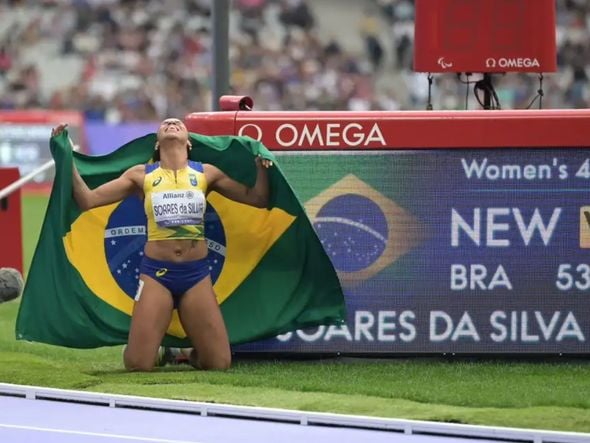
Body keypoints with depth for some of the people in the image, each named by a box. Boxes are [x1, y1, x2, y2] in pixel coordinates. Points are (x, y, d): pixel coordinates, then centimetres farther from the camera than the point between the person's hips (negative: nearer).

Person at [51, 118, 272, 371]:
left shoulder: (206, 174, 8)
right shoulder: (141, 175, 5)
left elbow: (258, 199, 9)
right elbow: (87, 200, 2)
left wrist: (261, 162, -2)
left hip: (197, 274, 1)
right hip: (156, 273, -1)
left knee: (219, 364, -5)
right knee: (138, 365, -10)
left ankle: (188, 353, 29)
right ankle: (159, 351, 26)